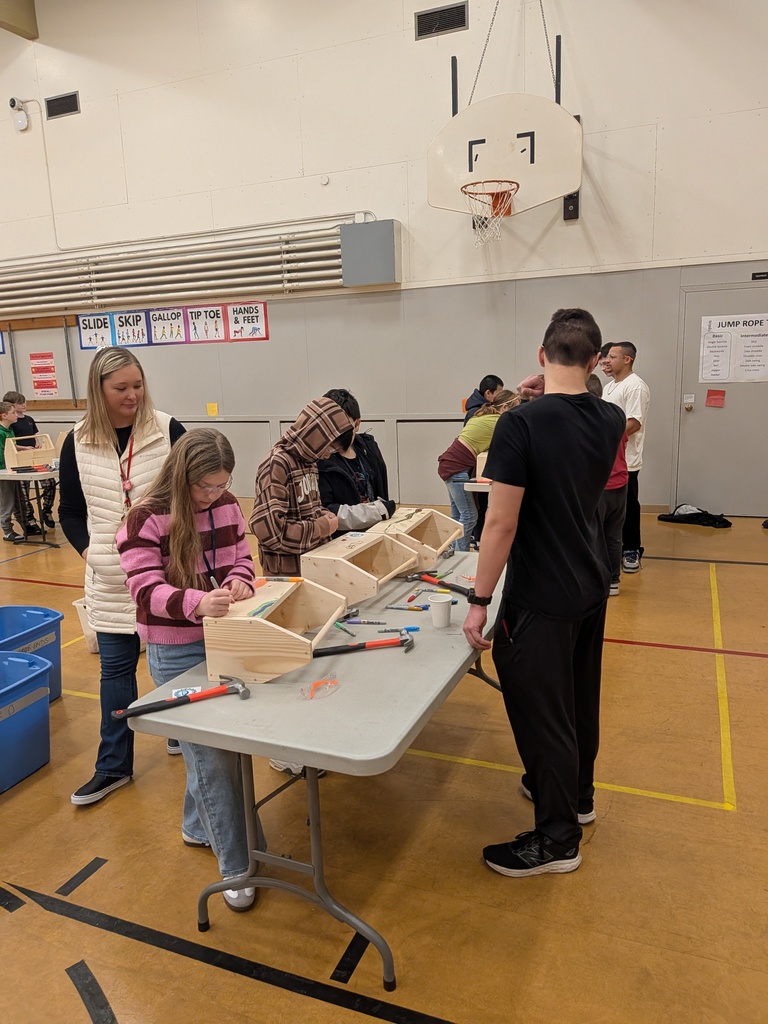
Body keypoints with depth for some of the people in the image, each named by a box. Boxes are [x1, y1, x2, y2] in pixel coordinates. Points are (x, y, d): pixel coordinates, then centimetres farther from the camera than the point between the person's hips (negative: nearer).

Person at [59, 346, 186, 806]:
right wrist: (88, 549, -4)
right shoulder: (78, 443, 0)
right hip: (110, 579, 2)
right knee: (116, 665, 10)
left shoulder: (167, 430, -8)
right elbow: (70, 511, 10)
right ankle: (114, 767, 24)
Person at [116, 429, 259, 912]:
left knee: (212, 745, 20)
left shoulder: (228, 506, 0)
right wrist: (197, 602, -39)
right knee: (213, 755, -1)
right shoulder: (147, 519, -17)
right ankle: (236, 866, 15)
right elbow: (147, 590, -21)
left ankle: (198, 826, 45)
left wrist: (240, 580, -16)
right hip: (176, 651, -6)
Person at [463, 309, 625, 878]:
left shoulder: (521, 424, -21)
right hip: (593, 587, 8)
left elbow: (502, 523, -22)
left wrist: (479, 601, -14)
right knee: (581, 696, 23)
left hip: (542, 599, -7)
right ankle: (578, 793, 45)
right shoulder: (611, 421, -1)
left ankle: (558, 838, 22)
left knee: (540, 711, 7)